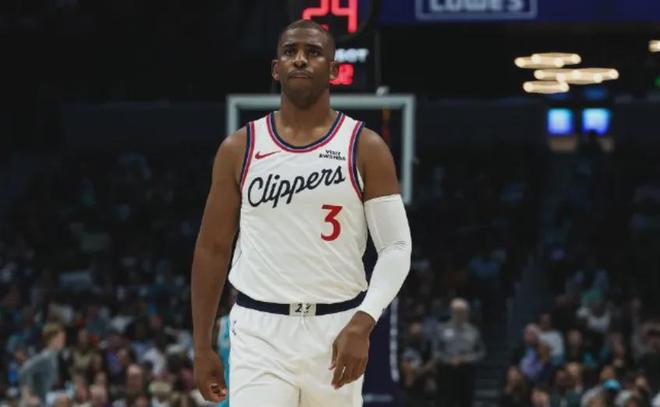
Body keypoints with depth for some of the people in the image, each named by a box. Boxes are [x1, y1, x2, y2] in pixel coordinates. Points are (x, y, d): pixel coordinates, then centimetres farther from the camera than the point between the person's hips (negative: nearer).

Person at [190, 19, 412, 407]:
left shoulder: (365, 148, -1)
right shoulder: (240, 149, 4)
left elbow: (397, 248, -5)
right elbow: (212, 248, 9)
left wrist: (362, 324, -20)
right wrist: (203, 346, 6)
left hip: (336, 331, 0)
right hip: (260, 331, 0)